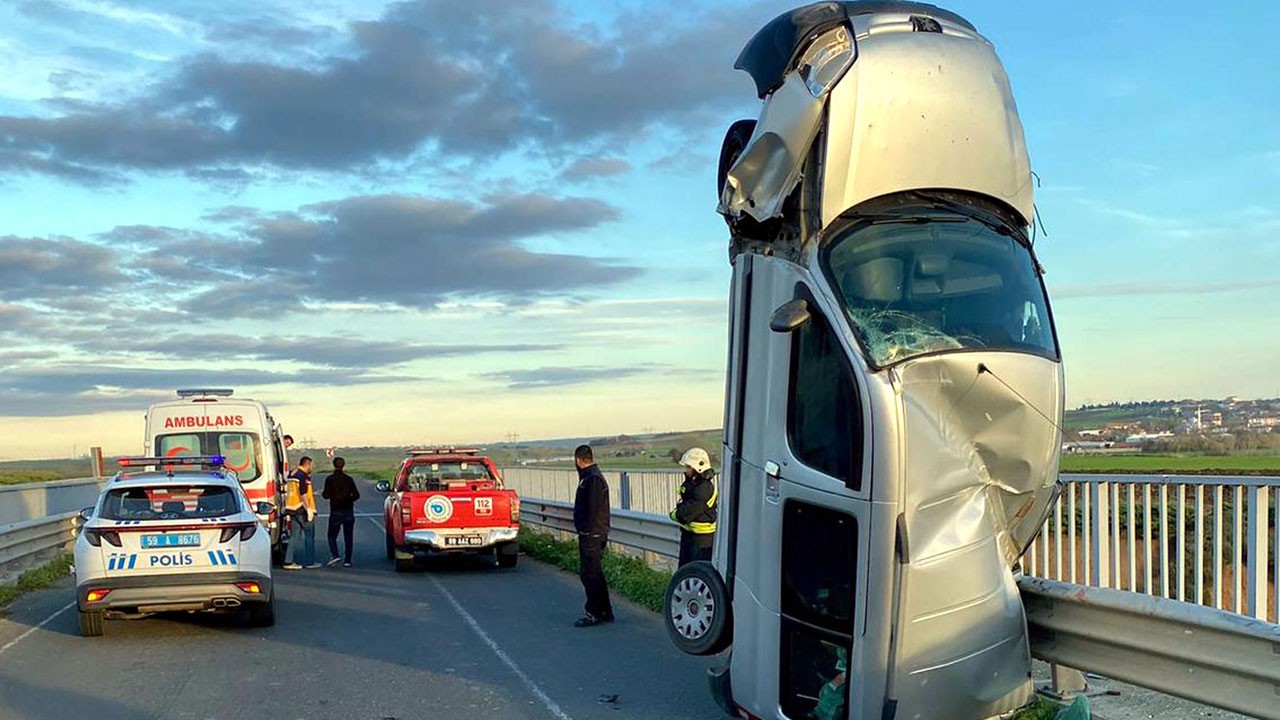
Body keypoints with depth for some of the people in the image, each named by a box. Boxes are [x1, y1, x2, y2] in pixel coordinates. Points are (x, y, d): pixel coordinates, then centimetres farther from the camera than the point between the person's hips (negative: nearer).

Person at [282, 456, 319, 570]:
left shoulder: (292, 474, 14)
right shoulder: (304, 476, -13)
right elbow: (303, 493, -21)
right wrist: (309, 509, -20)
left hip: (292, 508, 8)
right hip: (302, 510, -8)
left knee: (295, 535, 9)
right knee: (309, 535, 3)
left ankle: (289, 561, 4)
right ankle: (310, 562, 7)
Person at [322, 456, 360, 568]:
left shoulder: (330, 479, -6)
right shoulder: (349, 479, 3)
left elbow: (326, 495, -9)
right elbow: (356, 495, 2)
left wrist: (322, 493, 12)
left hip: (336, 511, -2)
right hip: (349, 511, 3)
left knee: (332, 536, 8)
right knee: (348, 537, 8)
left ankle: (334, 555, -13)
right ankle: (347, 560, 5)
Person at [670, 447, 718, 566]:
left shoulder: (705, 488, -24)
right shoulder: (690, 482, 8)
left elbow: (691, 510, -24)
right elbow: (683, 503, 16)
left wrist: (676, 515, -8)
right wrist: (679, 512, -4)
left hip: (702, 536, -10)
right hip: (688, 531, 10)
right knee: (684, 566, 19)